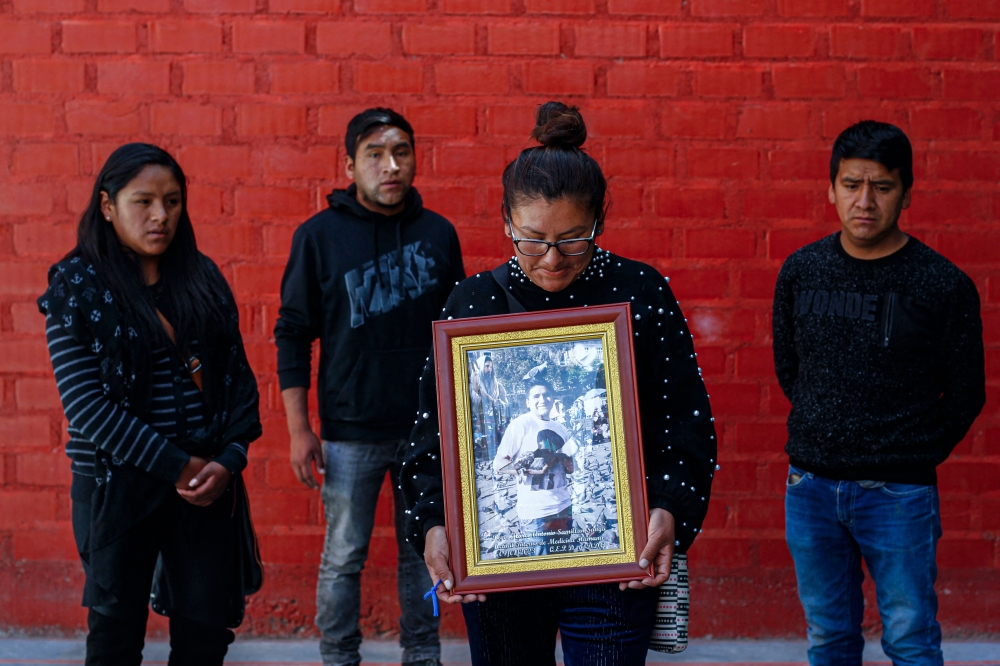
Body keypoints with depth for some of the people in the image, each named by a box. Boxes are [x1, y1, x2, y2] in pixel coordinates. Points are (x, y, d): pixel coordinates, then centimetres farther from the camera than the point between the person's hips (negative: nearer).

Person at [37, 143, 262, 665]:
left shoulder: (203, 279, 7)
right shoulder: (75, 288, -5)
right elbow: (84, 402, -13)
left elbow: (237, 374, 6)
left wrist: (230, 458, -10)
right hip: (117, 484, -3)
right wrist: (174, 465, -16)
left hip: (208, 483, 3)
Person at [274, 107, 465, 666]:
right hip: (350, 431, -2)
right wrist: (299, 429, -5)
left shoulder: (439, 233, 4)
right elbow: (293, 335, -1)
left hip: (427, 429, 2)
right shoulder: (319, 236, -3)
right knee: (344, 558, 6)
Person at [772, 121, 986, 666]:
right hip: (810, 485, 4)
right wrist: (828, 432, 11)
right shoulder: (800, 271, 2)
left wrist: (913, 456, 3)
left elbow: (965, 394, -1)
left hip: (898, 495, -3)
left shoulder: (943, 285, -8)